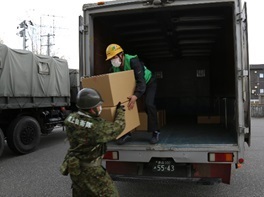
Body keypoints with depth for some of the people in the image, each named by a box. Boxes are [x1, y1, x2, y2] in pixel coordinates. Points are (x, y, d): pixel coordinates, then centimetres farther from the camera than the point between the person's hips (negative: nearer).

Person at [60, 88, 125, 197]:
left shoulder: (70, 119, -11)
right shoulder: (97, 127, -31)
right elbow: (118, 127, -14)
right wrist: (120, 110, 1)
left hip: (74, 165, 8)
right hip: (89, 169, -7)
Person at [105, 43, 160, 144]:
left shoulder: (132, 61, -35)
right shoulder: (115, 67, -13)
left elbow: (141, 80, -42)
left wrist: (136, 95, -57)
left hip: (148, 82, -6)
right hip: (133, 85, 6)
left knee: (149, 104, -25)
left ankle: (155, 132, -8)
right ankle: (127, 133, 1)